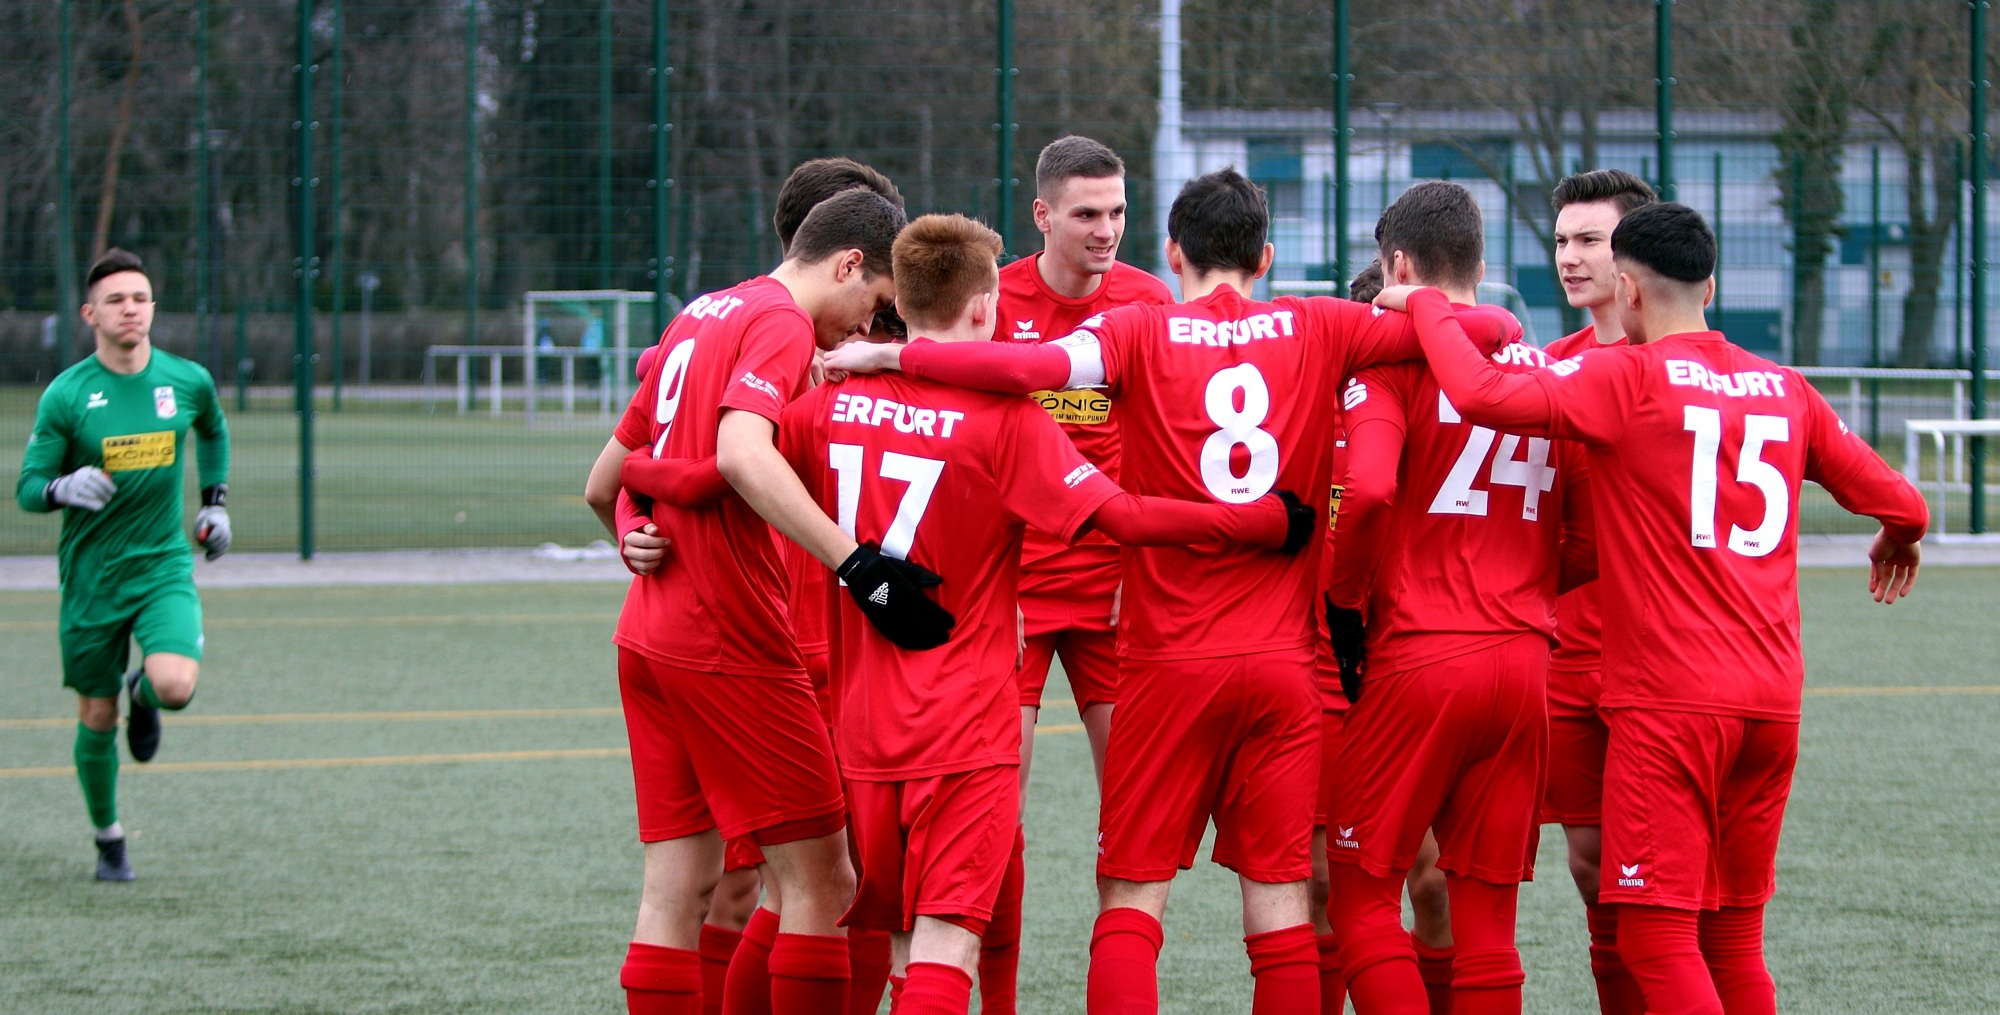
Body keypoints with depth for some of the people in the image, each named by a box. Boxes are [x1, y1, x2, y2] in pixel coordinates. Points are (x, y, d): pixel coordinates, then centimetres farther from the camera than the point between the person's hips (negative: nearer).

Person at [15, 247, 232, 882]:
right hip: (91, 577, -1)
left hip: (164, 568, 1)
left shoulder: (188, 381, -1)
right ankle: (108, 840, 29)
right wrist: (64, 487, -27)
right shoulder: (66, 395, -9)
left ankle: (144, 693, 14)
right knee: (96, 722, 5)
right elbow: (27, 488, -6)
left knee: (176, 687, -25)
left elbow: (214, 430, 23)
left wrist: (215, 501, 17)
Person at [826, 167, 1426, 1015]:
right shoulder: (1315, 331, 3)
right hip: (1282, 662, 2)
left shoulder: (1140, 332, -3)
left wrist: (887, 356, -13)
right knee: (1280, 897, 4)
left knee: (1131, 895, 1)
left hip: (1169, 660, -2)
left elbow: (1026, 368, -21)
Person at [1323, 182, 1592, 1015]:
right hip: (1524, 659, 5)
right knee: (1486, 910, 8)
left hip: (1417, 658, -5)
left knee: (1361, 895, 4)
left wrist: (1343, 603, -5)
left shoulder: (1392, 357, -4)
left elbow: (1367, 488, -19)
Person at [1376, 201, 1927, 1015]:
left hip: (1669, 703, -6)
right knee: (1734, 938, 12)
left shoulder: (1630, 378, -6)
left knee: (1657, 935, -6)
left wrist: (1427, 306, 0)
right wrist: (1898, 543, 40)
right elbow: (1900, 505, 16)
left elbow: (1483, 395, -18)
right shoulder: (1783, 389, 11)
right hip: (1771, 700, 6)